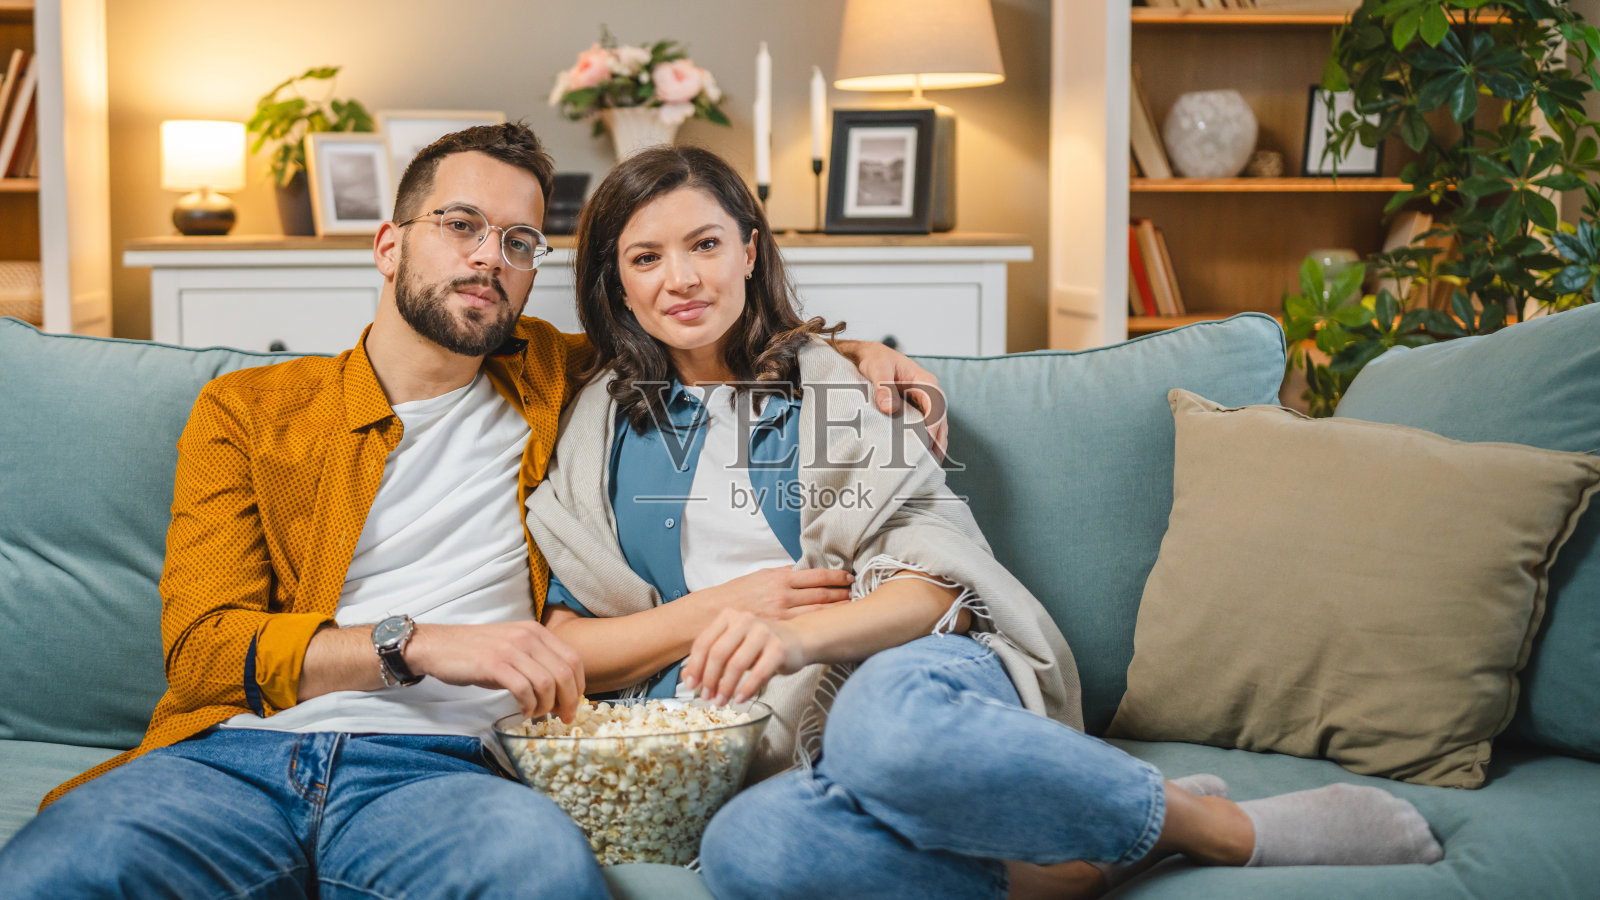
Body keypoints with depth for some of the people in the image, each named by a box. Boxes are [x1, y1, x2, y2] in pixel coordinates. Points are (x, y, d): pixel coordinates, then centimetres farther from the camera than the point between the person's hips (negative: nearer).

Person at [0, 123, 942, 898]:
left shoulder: (547, 382, 23)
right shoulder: (248, 409, 16)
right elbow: (202, 645, 3)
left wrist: (855, 353, 24)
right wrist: (415, 642, -12)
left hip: (437, 766, 1)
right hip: (236, 753, 0)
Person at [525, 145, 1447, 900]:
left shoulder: (835, 383, 13)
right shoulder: (601, 423, 18)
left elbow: (939, 582, 1)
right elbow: (563, 648, 12)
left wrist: (802, 634, -19)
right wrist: (719, 609, -4)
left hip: (910, 672, -1)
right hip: (775, 745, 1)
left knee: (887, 721, -42)